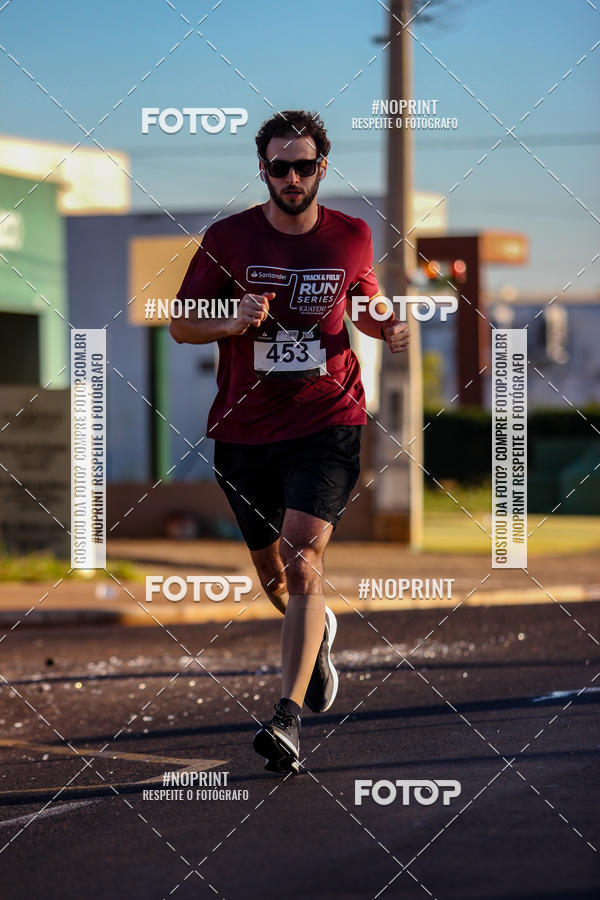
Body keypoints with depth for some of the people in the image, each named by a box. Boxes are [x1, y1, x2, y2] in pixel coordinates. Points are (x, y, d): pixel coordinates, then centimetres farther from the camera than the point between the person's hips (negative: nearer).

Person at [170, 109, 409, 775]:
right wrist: (232, 322, -16)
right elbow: (180, 324, 4)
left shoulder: (352, 238, 2)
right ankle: (317, 631, 51)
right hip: (244, 427, 2)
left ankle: (288, 718, -25)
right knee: (269, 568, 15)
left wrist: (390, 328, -3)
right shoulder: (228, 238, -2)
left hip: (327, 422, -2)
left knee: (303, 558, -20)